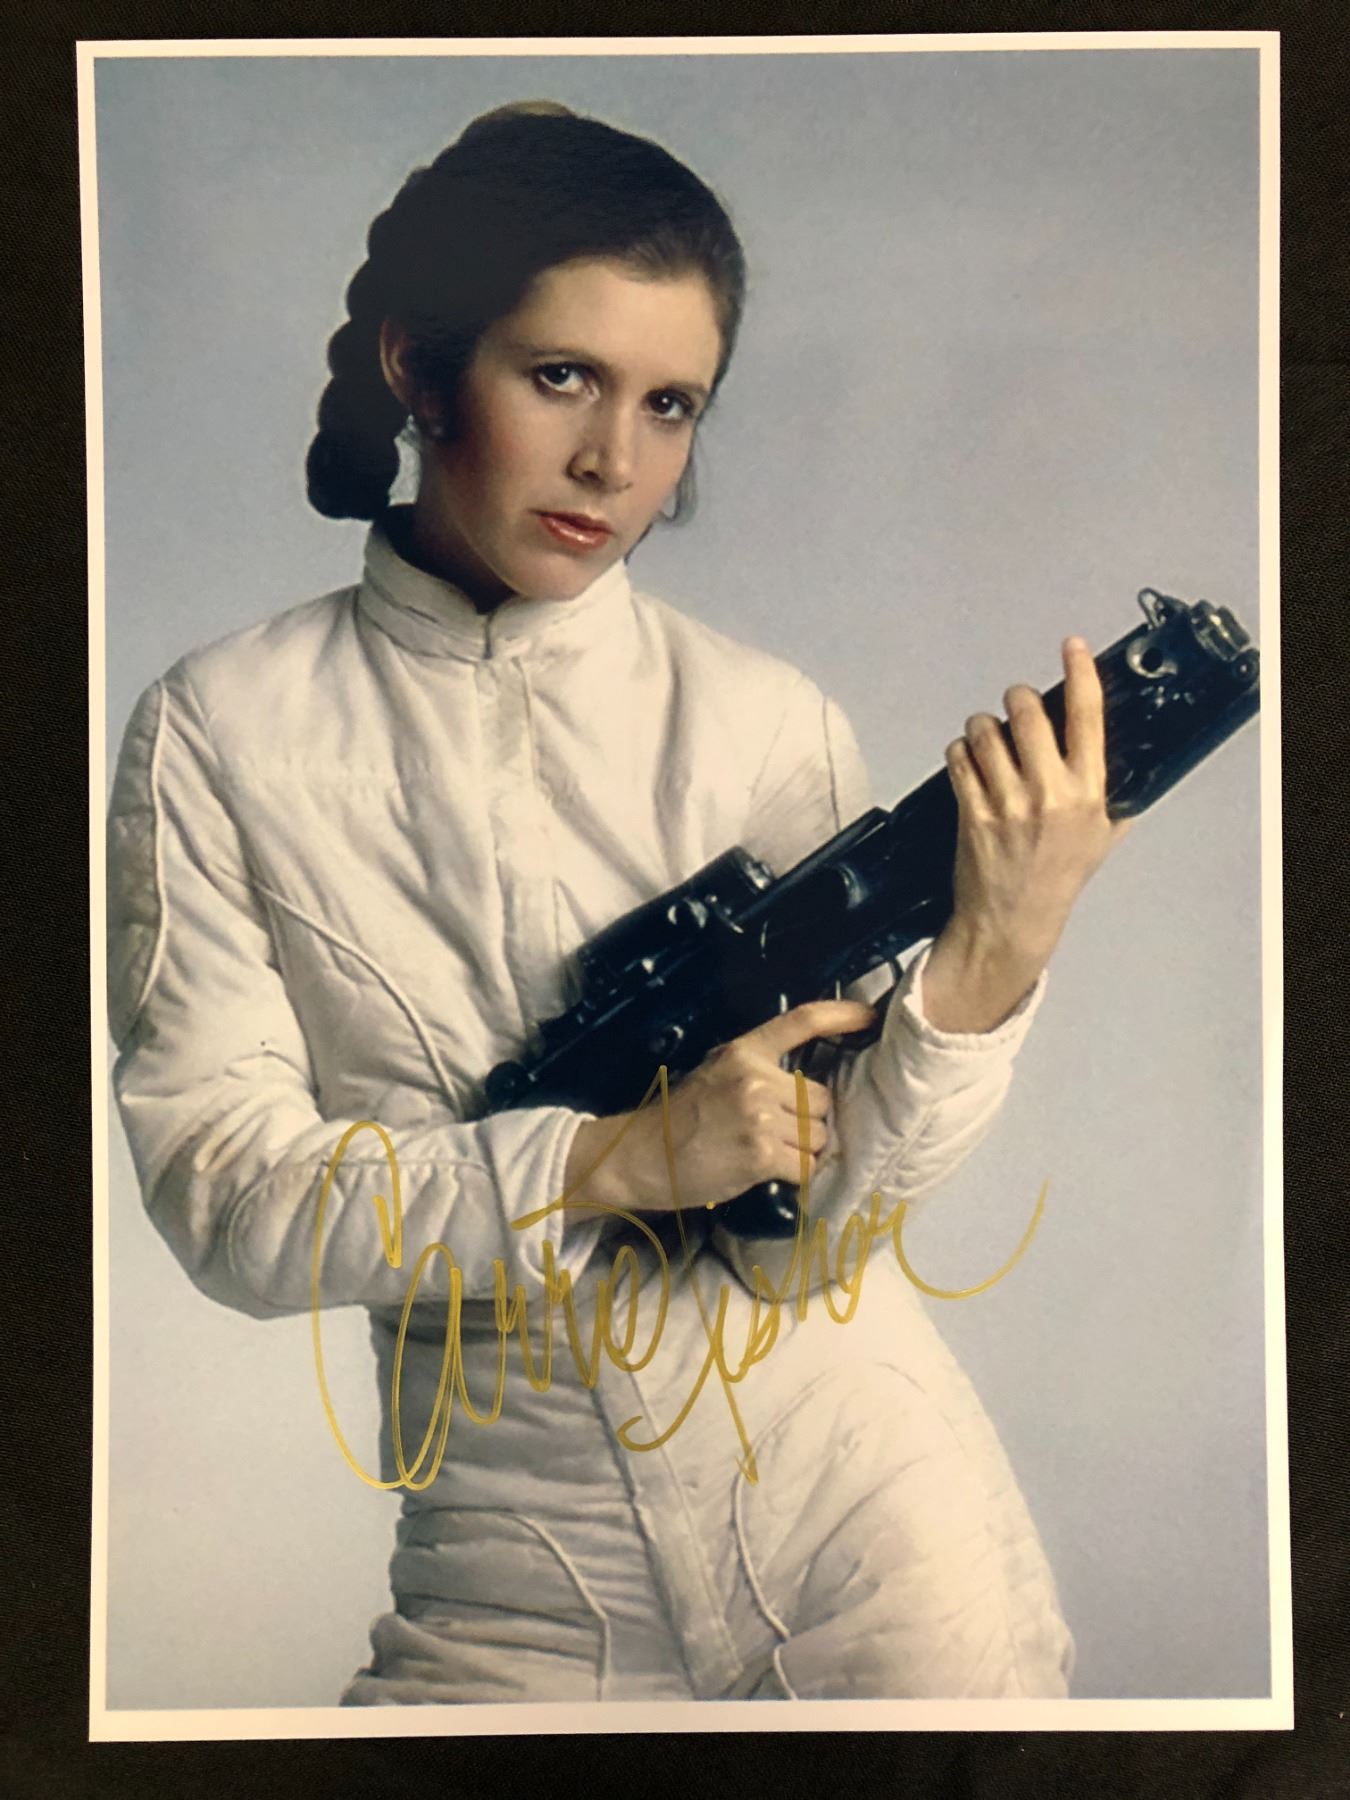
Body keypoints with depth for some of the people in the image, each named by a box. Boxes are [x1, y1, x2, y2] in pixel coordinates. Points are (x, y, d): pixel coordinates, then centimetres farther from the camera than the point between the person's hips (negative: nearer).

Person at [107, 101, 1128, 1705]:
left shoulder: (769, 727, -7)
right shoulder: (220, 737, -7)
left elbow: (814, 1212, -9)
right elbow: (229, 1207, -12)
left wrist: (995, 958, -24)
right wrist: (626, 1156, -21)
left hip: (861, 1504, 1)